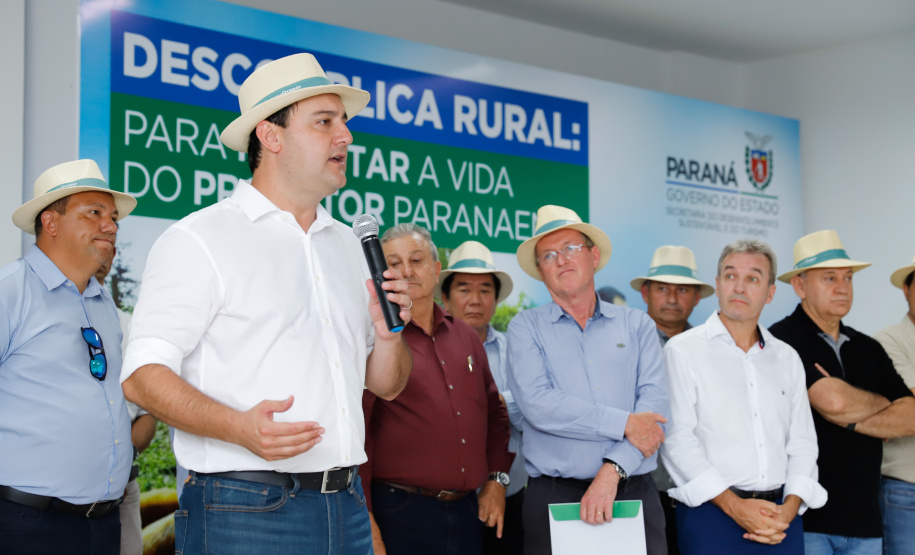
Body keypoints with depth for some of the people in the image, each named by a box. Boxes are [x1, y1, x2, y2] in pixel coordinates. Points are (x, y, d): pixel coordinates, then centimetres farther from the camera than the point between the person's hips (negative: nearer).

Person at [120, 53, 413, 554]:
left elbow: (385, 386, 18)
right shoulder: (199, 240, -5)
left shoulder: (347, 244, 15)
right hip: (245, 511, -6)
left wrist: (388, 334, -3)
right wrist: (240, 427, -27)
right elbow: (143, 375, -12)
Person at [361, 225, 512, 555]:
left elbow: (495, 413, 22)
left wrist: (497, 479, 11)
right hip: (398, 512, -5)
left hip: (467, 513, 6)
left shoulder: (465, 337, 14)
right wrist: (366, 525, -15)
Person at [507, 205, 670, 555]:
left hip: (634, 492, 1)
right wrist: (624, 424, -11)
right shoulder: (526, 328, 5)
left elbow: (655, 403, -3)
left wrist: (612, 471, -16)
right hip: (554, 498, -1)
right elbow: (538, 404, -10)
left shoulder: (637, 325, 10)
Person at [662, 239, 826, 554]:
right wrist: (734, 505, -14)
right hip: (711, 515, -4)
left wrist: (790, 507, -4)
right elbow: (677, 440, -9)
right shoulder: (683, 351, -2)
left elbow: (802, 442, 12)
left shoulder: (787, 359, 14)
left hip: (781, 519, 4)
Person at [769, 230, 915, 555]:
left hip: (864, 517, 6)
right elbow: (833, 401, -20)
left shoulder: (868, 349, 14)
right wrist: (882, 403, 1)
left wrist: (850, 420, -10)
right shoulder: (783, 341, -9)